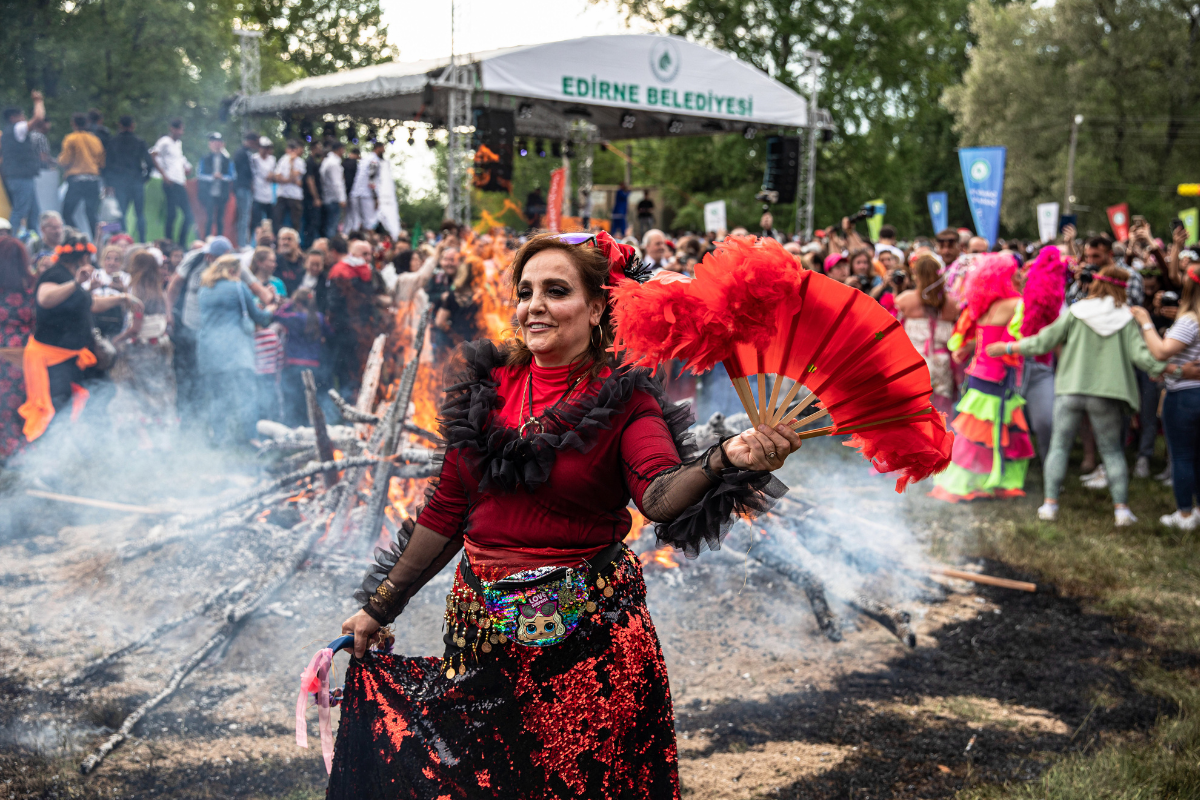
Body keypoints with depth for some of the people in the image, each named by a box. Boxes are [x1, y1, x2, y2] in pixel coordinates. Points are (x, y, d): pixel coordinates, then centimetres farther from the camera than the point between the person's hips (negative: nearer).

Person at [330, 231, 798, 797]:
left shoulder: (624, 401, -8)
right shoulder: (487, 389, 4)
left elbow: (661, 495, -27)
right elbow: (446, 513, 10)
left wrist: (725, 462, -47)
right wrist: (378, 607, 13)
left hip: (582, 635, -4)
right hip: (480, 624, 4)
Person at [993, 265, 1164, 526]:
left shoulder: (1075, 313, -1)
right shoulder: (1126, 318, -1)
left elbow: (1042, 342, -1)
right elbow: (1140, 354, -6)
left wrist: (1006, 347, 11)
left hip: (1071, 390, 0)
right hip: (1106, 392, 1)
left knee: (1059, 445, 9)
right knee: (1112, 450, 10)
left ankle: (1050, 504, 4)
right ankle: (1121, 507, 5)